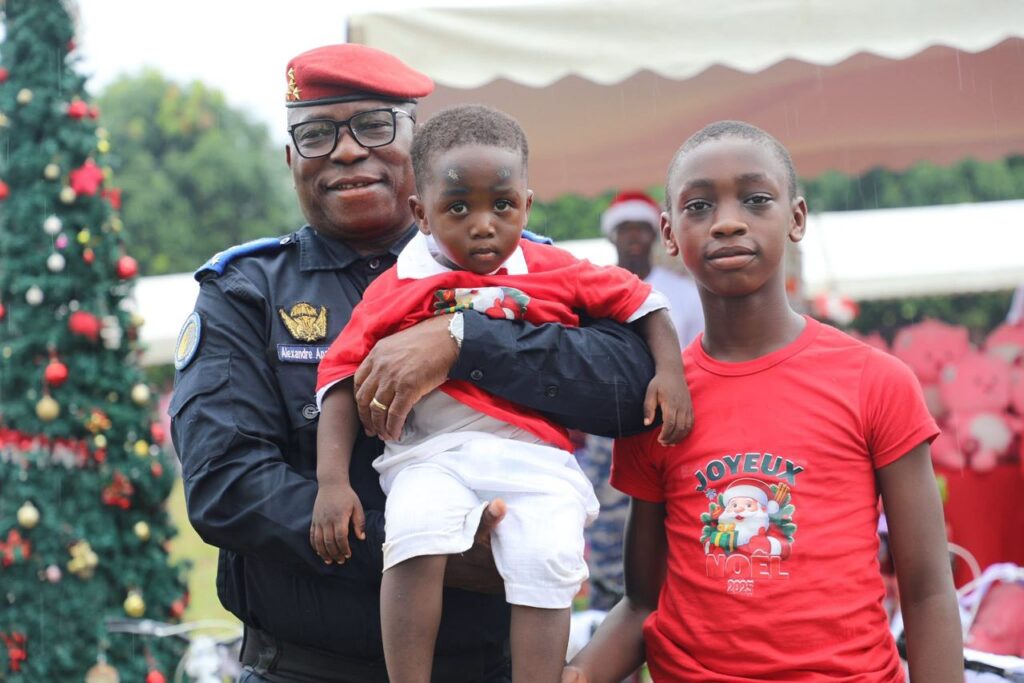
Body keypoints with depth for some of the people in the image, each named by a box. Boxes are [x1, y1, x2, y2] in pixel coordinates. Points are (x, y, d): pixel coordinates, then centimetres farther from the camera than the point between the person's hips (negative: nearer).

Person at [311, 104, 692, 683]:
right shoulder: (395, 290, 10)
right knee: (416, 534, -31)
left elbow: (642, 303, 21)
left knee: (546, 560, -24)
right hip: (432, 454, -1)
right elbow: (344, 377, 6)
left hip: (536, 459, 1)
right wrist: (332, 480, -4)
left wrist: (670, 373, 6)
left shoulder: (556, 272, 14)